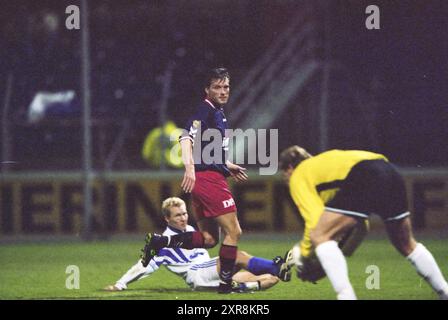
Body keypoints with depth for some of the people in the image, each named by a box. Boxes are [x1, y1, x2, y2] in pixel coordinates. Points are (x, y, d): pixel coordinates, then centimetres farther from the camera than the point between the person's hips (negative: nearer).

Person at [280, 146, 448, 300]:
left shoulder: (298, 176, 16)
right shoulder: (321, 163, 38)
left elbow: (315, 220, 0)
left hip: (364, 179, -8)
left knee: (319, 236, -4)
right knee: (406, 244, 27)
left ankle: (346, 296, -15)